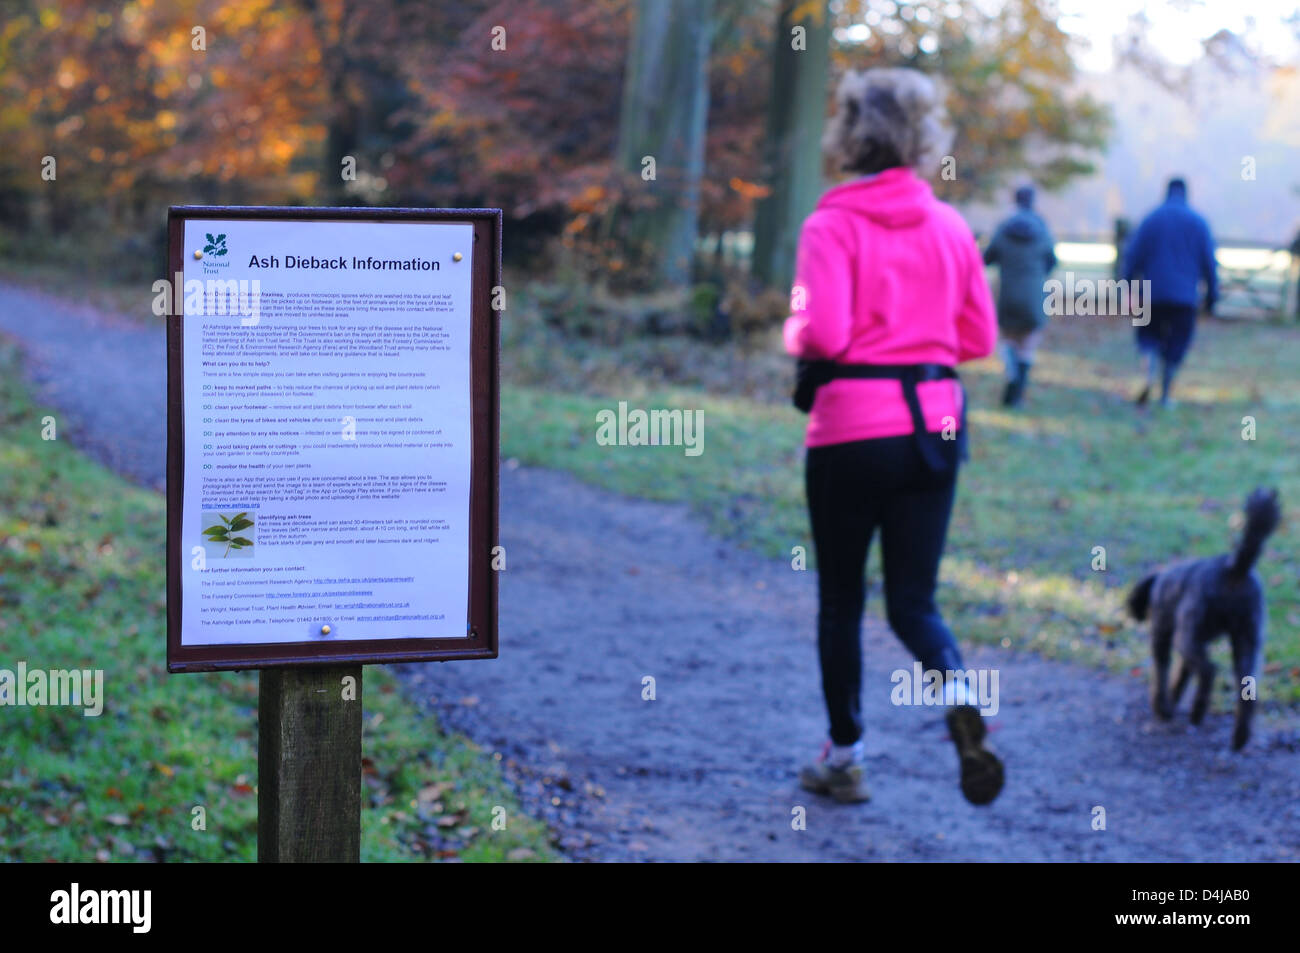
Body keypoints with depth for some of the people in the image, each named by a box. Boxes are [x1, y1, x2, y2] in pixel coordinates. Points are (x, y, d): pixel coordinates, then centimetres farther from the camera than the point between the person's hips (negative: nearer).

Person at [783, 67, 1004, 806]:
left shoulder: (833, 226, -9)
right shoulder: (950, 225, 5)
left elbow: (821, 334, -19)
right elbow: (980, 337, 9)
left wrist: (793, 335, 3)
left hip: (852, 428, -4)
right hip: (936, 421, 4)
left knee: (841, 600, 12)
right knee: (914, 600, 9)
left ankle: (844, 758, 21)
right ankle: (956, 691, -22)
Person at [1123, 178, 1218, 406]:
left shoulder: (1152, 219, 2)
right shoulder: (1198, 223, 3)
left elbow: (1133, 256, 0)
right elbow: (1209, 261, 3)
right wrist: (1212, 293, 10)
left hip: (1153, 293, 0)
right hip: (1185, 295, 0)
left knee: (1149, 336, 12)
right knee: (1176, 343, 8)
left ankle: (1150, 376, -17)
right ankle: (1165, 395, 6)